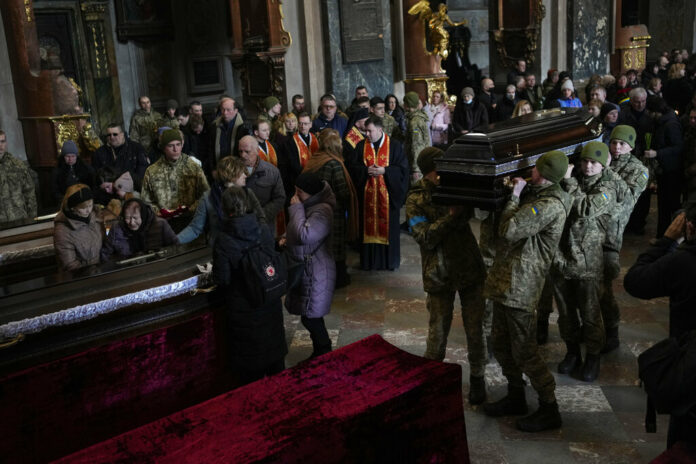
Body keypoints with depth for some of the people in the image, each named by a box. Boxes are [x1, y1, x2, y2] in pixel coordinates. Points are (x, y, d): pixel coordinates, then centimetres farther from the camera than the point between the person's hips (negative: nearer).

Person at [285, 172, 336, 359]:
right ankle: (320, 352, 32)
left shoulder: (322, 211, -22)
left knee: (311, 318, -2)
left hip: (315, 273, -10)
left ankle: (324, 355, 14)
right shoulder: (309, 206, 9)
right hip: (306, 270, 10)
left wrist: (296, 208, -22)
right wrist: (286, 239, 6)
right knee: (311, 317, 18)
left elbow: (304, 235, -31)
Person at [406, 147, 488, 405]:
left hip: (470, 269, 2)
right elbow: (426, 238, -16)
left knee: (475, 330, 7)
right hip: (439, 275, -2)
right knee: (438, 333, 6)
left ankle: (477, 378, 27)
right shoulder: (416, 200, -7)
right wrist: (451, 215, -24)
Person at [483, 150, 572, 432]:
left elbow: (510, 229, -25)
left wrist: (515, 195, -12)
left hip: (520, 286, -10)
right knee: (502, 345, 19)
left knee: (524, 352, -1)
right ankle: (515, 398, 36)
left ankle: (549, 410, 15)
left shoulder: (550, 205, -20)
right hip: (505, 280, 10)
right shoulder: (534, 195, 11)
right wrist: (514, 192, 8)